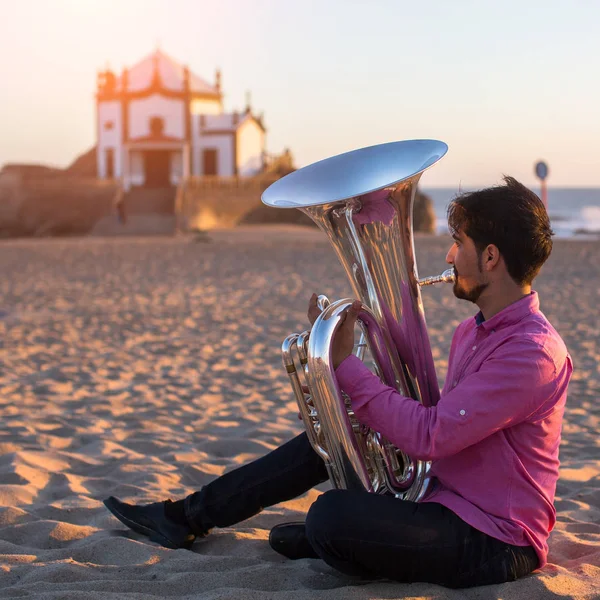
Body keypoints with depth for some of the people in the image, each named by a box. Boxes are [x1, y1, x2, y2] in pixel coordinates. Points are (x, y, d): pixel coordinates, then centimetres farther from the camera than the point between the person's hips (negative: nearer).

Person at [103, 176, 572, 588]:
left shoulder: (533, 351, -23)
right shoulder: (476, 331, 11)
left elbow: (429, 437, -27)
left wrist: (344, 362, -22)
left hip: (494, 544, -10)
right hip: (446, 501, 10)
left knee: (332, 516, -30)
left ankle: (318, 543, 6)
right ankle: (192, 516, 18)